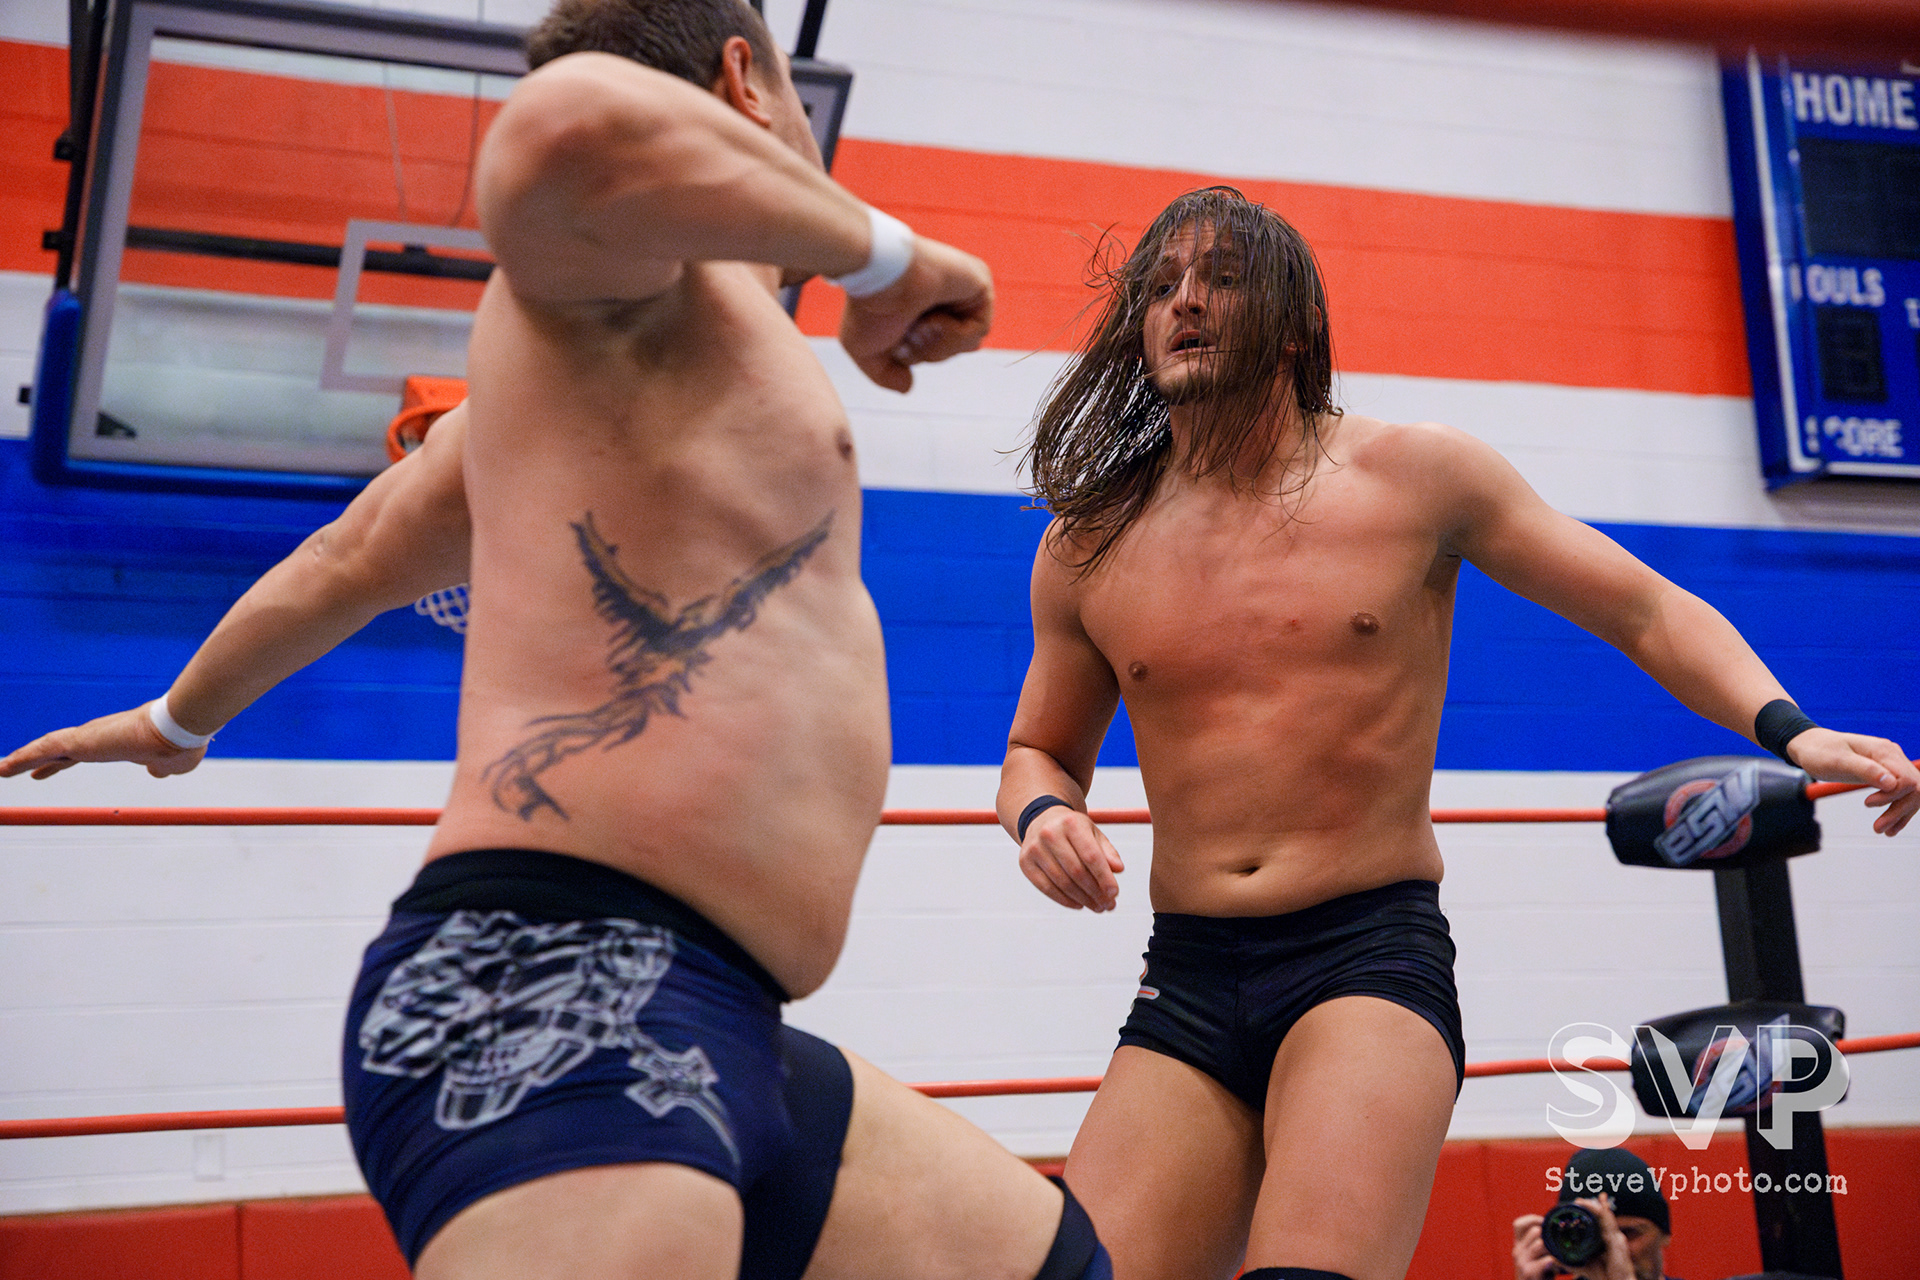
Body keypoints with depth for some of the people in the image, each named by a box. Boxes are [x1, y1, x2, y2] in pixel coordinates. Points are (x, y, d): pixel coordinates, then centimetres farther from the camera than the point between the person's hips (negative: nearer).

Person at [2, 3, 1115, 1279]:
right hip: (556, 996, -10)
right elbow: (573, 122, -31)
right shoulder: (628, 265, -3)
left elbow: (349, 559, 36)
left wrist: (183, 718, 52)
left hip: (716, 1034, 10)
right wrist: (880, 254, -14)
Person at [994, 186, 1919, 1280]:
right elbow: (1042, 749, 23)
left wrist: (1784, 727, -9)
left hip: (1372, 956, -3)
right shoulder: (1088, 547, 9)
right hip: (1185, 986, 3)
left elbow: (1648, 610, 8)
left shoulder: (1417, 475, 3)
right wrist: (1042, 813, -1)